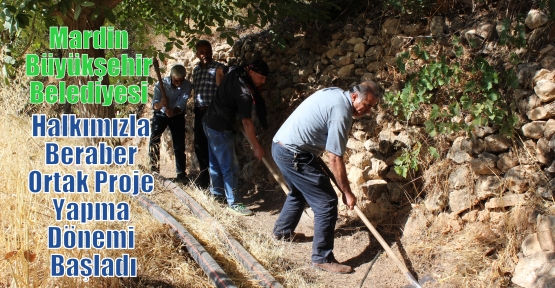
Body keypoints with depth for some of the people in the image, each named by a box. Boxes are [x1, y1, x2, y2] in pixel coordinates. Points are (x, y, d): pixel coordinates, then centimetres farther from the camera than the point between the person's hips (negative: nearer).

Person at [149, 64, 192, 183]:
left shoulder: (187, 86, -22)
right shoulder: (161, 84, -24)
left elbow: (181, 105, -28)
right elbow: (155, 105, -29)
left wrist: (174, 111, -49)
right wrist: (161, 104, -52)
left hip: (177, 115, 1)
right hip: (160, 114, 0)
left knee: (179, 145, -1)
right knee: (154, 140, -13)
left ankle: (181, 173, 10)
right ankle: (154, 169, 0)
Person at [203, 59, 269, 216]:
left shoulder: (235, 73, 0)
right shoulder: (244, 92, -25)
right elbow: (247, 122, -23)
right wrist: (256, 147, -16)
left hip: (209, 121, 10)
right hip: (220, 128, -10)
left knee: (216, 161, 22)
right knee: (230, 166, -3)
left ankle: (217, 191, 36)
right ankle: (234, 203, 4)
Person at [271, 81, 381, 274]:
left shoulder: (335, 93, 9)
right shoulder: (342, 111, -19)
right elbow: (335, 159, -19)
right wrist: (347, 193, -11)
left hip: (280, 146, 10)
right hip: (294, 155, -10)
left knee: (299, 192, 31)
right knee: (326, 203, -5)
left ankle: (282, 231, 49)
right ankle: (323, 258, 2)